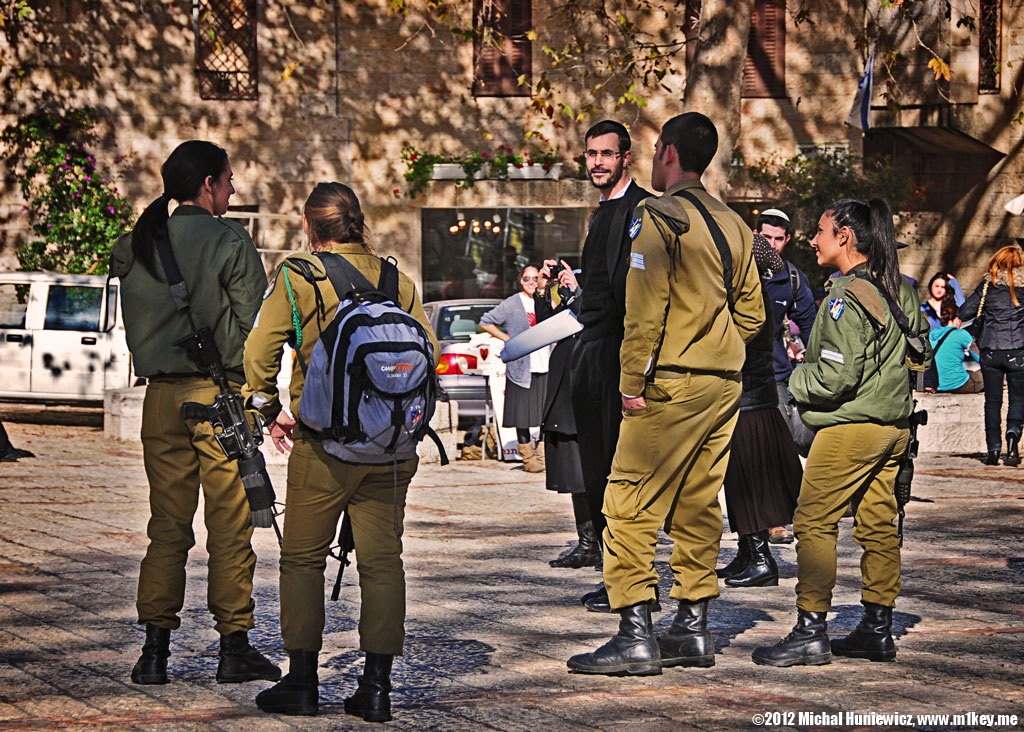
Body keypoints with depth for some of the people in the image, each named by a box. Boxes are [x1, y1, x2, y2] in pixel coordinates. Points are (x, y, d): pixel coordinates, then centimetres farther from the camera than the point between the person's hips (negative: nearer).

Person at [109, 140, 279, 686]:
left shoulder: (134, 246, 8)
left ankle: (155, 650, 7)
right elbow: (255, 323, -6)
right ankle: (234, 646, 3)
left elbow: (133, 325, 13)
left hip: (160, 395, 5)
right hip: (220, 392, -5)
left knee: (166, 525, 9)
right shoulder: (230, 242, -7)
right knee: (230, 525, 1)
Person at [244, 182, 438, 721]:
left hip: (324, 443, -3)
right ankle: (376, 686, 6)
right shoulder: (396, 281, 7)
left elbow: (258, 352, -10)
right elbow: (429, 349, 9)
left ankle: (302, 681, 9)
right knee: (381, 559, 7)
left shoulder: (297, 278, -4)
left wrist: (272, 410, 3)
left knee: (303, 558, 7)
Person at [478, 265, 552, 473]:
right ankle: (528, 457, 9)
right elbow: (485, 323, 4)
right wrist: (508, 339, -3)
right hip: (521, 368, -3)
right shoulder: (512, 304, 1)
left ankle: (544, 456, 13)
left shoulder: (545, 301, 12)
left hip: (546, 366, 4)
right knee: (523, 416, 0)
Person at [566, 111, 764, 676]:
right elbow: (752, 312, 18)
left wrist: (633, 382, -12)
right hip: (725, 385, 8)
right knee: (697, 503, 13)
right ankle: (694, 628, 16)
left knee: (630, 505, -6)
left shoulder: (657, 216, -8)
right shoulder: (732, 223, 15)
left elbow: (645, 308, -15)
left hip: (670, 385, -8)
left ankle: (635, 636, -11)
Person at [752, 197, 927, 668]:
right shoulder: (899, 291, 9)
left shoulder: (846, 298, -16)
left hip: (850, 426, -9)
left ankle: (811, 631, -8)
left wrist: (797, 380, -3)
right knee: (878, 525, 12)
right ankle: (878, 628, 16)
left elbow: (836, 377, -20)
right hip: (895, 424, 9)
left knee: (814, 522, -5)